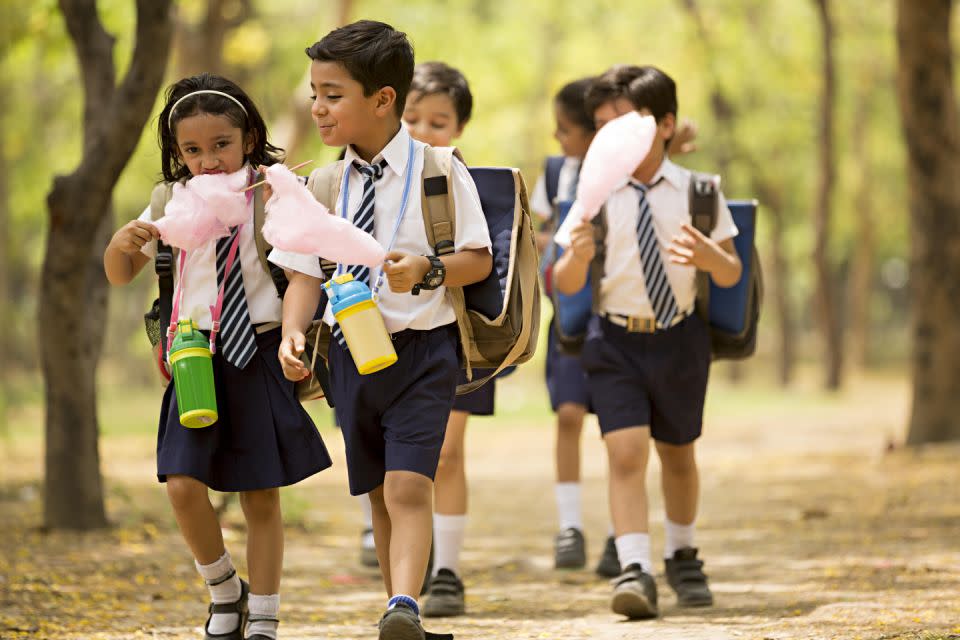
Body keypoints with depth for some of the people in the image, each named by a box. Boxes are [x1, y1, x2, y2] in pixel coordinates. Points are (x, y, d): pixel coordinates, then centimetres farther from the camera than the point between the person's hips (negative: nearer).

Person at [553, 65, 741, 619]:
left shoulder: (696, 193, -4)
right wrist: (577, 255, -28)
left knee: (677, 453, 17)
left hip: (680, 338, 2)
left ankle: (683, 556, 38)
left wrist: (709, 256, -22)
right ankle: (636, 570, -21)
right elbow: (567, 285, -6)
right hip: (616, 340, -2)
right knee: (626, 453, -17)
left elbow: (732, 275, 0)